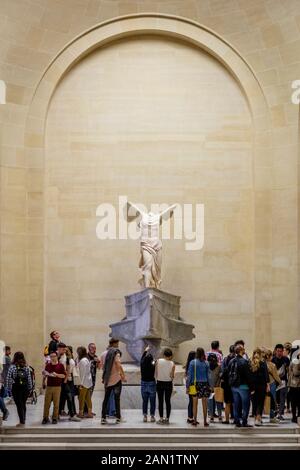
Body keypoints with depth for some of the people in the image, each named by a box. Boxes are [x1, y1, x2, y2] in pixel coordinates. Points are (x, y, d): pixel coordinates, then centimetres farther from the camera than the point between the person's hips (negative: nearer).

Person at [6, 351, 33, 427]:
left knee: (19, 405, 2)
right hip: (25, 387, 3)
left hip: (16, 388, -3)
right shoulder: (26, 367, -1)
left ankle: (22, 422, 0)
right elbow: (29, 379, 1)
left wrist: (9, 389, -1)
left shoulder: (12, 367, -10)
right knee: (23, 404, 16)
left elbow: (9, 379, -8)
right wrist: (30, 388, 9)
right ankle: (23, 420, 23)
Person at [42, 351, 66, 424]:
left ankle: (55, 418, 8)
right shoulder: (48, 365, 9)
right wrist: (44, 375, -4)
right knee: (47, 403, 0)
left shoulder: (60, 365, 1)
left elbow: (63, 375, -3)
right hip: (49, 386, 2)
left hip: (57, 387, -2)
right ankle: (45, 418, 7)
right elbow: (44, 375, 17)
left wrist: (56, 374, -16)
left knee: (56, 403, 1)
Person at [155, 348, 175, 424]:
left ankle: (161, 419, 5)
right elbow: (172, 376, -7)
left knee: (160, 401, 6)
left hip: (160, 383, 0)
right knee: (168, 401, 7)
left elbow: (156, 373, -2)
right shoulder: (172, 364, -9)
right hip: (168, 383, 0)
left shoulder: (158, 361, -7)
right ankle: (167, 419, 7)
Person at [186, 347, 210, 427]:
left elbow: (189, 375, -4)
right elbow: (208, 375, 2)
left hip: (195, 384, -1)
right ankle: (205, 421, 7)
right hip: (204, 384, 1)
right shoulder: (206, 363, 1)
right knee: (204, 404, 6)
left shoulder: (193, 362, -4)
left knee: (195, 404, 7)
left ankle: (195, 421, 8)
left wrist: (187, 386, -1)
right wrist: (209, 385, 8)